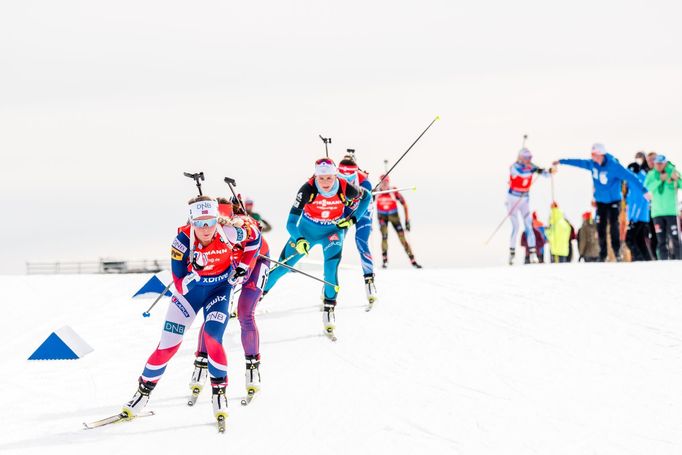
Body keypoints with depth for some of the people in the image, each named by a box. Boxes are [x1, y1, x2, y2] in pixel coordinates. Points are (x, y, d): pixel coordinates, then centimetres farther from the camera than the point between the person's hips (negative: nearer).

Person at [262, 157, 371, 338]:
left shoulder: (345, 188, -26)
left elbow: (366, 197, -2)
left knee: (331, 267, -21)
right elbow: (291, 223, -29)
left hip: (333, 231, 0)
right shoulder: (308, 190, -30)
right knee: (284, 264, 0)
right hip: (307, 230, 0)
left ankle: (329, 309, -6)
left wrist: (352, 219, -12)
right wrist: (299, 241, -47)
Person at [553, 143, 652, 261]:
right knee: (601, 227, -1)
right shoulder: (592, 164, -3)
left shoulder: (614, 166, -22)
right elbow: (579, 162, 14)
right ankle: (602, 255, 7)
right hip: (601, 201, 5)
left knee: (614, 225, -19)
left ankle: (617, 251, -8)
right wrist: (561, 161, 24)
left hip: (614, 200, -5)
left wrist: (643, 190, -32)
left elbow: (630, 177, -25)